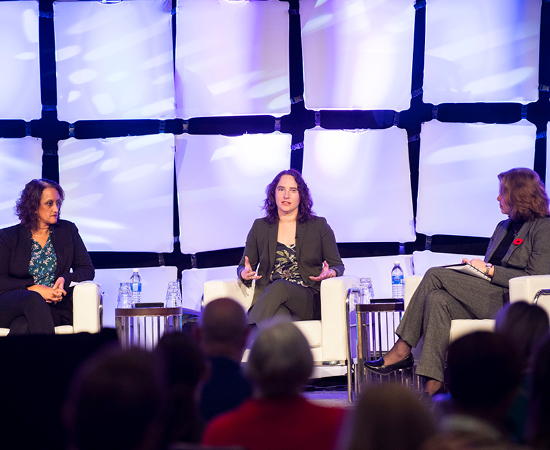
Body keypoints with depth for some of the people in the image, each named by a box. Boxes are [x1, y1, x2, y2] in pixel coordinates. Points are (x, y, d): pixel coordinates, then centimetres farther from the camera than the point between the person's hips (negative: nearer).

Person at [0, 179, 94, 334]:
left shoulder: (68, 230, 18)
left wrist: (65, 280, -7)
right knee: (34, 299, -38)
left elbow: (87, 269, 15)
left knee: (21, 327, -35)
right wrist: (34, 288, -14)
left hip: (55, 307, 1)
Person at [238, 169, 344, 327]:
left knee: (279, 287, -38)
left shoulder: (319, 225, 15)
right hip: (267, 298, 2)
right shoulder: (260, 227, 19)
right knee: (280, 317, -39)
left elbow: (337, 265, 15)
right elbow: (243, 266, 20)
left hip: (309, 300, -2)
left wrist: (330, 273, -11)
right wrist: (245, 273, -6)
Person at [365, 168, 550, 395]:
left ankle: (402, 350, -18)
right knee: (437, 299, -23)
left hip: (510, 302, -8)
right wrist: (474, 266, 3)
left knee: (435, 275, -19)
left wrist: (489, 270, -9)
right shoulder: (503, 227, 26)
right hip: (486, 297, 8)